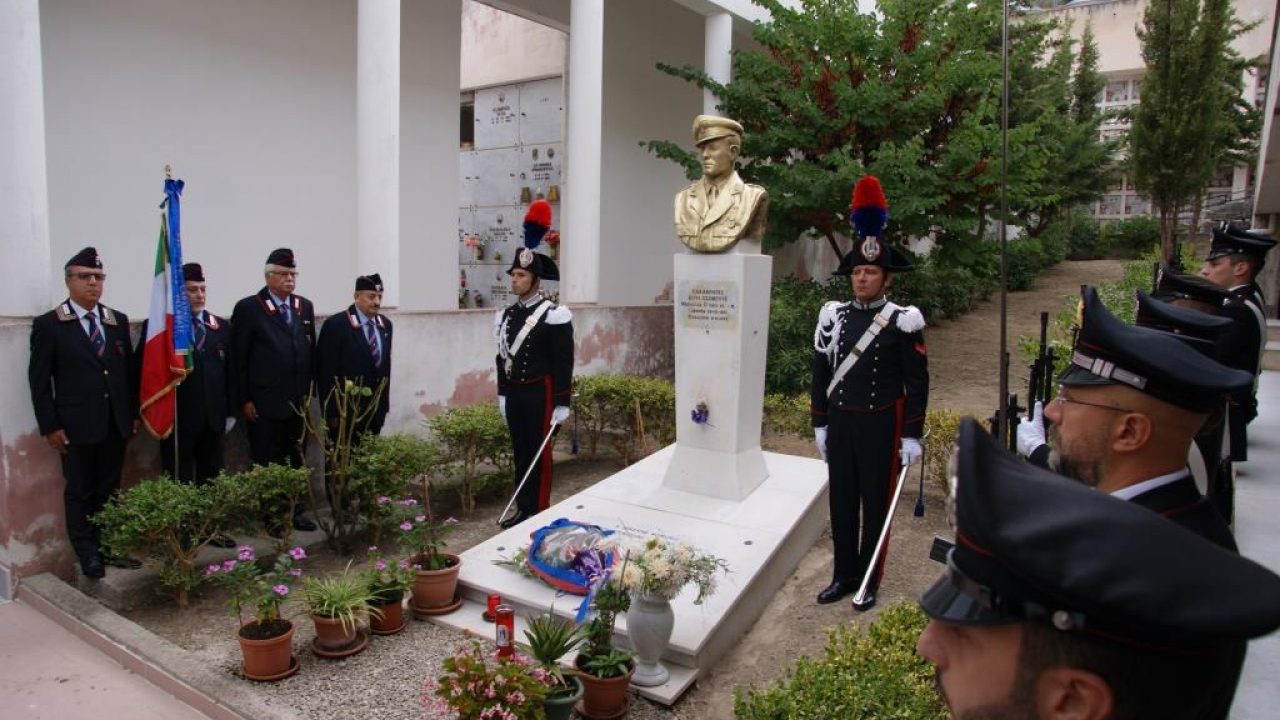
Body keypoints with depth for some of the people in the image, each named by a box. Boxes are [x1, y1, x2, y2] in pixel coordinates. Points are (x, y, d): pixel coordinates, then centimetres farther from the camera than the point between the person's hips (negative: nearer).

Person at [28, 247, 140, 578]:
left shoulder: (118, 321, 9)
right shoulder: (48, 324, -3)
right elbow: (39, 380, -4)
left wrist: (134, 413, 7)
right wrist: (50, 426, -8)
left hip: (116, 424, 4)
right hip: (76, 426, -3)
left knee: (109, 490, 11)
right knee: (79, 492, 8)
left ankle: (109, 548, 21)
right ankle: (88, 553, 19)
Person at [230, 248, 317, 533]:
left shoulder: (305, 307, 9)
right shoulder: (248, 308, -5)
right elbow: (238, 358, -5)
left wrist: (308, 391, 9)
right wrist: (244, 400, -7)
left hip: (298, 401, 5)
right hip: (264, 402, -4)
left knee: (296, 460, 11)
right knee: (267, 462, 6)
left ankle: (295, 511, 23)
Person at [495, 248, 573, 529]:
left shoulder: (553, 315, -12)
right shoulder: (506, 315, 8)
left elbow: (563, 363, -12)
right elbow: (502, 357, 15)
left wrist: (561, 404, -13)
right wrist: (502, 394, 14)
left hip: (540, 393, -6)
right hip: (514, 394, 6)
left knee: (539, 453, 2)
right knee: (520, 452, 12)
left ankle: (540, 512, 13)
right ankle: (523, 508, 22)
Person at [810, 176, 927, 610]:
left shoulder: (903, 322, -9)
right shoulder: (833, 317, 2)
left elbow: (917, 383, -6)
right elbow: (820, 374, 7)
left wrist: (912, 436, -9)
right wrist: (820, 424, 7)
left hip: (881, 426, -4)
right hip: (840, 424, 4)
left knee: (876, 504, 8)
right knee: (841, 502, 12)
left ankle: (869, 581, 23)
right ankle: (844, 575, 27)